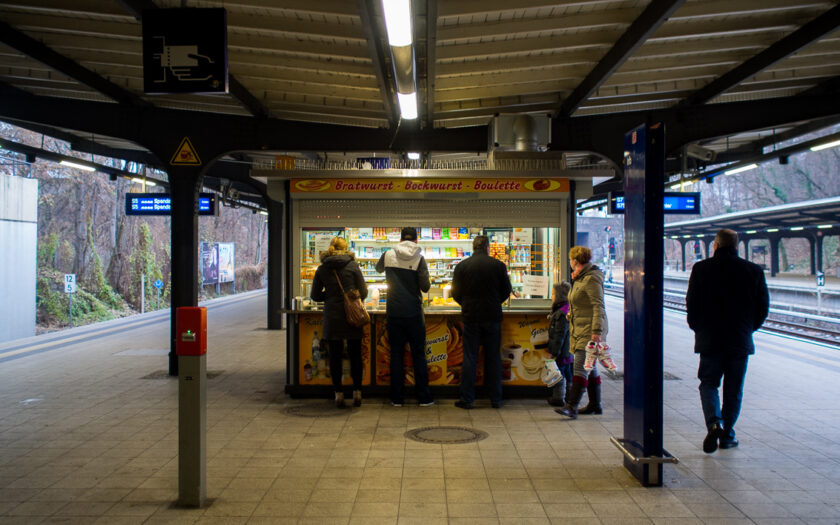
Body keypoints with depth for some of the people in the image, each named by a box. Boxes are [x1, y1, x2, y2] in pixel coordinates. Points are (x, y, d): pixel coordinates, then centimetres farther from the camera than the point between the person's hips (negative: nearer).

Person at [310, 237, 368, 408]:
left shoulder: (322, 269, 2)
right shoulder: (353, 265, -3)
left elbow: (315, 295, 6)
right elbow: (363, 292, -2)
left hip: (332, 316, 1)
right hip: (352, 316, -1)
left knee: (335, 355, 7)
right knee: (355, 354, 8)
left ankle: (338, 394, 8)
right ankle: (357, 392, 12)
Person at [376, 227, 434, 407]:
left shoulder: (388, 255, 1)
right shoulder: (419, 259, -8)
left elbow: (378, 268, 22)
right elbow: (425, 287, -6)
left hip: (393, 313, 2)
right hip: (413, 314, -2)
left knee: (396, 354, 8)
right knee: (419, 354, 6)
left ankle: (397, 398, 10)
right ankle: (424, 397, 9)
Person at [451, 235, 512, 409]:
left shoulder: (461, 266, -3)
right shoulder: (498, 265, -3)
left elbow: (455, 293, 1)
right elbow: (507, 291, 5)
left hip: (470, 316, 0)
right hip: (493, 316, 0)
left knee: (469, 358, 4)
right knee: (493, 358, 8)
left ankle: (466, 399, 5)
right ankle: (496, 399, 13)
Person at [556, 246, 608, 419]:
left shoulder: (592, 279, -15)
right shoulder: (580, 278, 16)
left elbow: (598, 307, -20)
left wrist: (597, 331, -25)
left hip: (590, 330, -10)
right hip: (580, 329, 10)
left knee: (580, 366, -15)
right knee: (590, 368, 14)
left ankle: (572, 406, -19)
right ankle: (595, 404, 22)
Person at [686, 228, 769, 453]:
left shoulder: (701, 269, -6)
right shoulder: (754, 271, -1)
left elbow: (692, 304, -6)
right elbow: (763, 306, 2)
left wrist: (698, 328, 10)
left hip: (710, 340, -1)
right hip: (741, 341, 1)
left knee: (709, 384, 10)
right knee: (734, 390, 12)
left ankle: (714, 423, -13)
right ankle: (727, 435, 18)